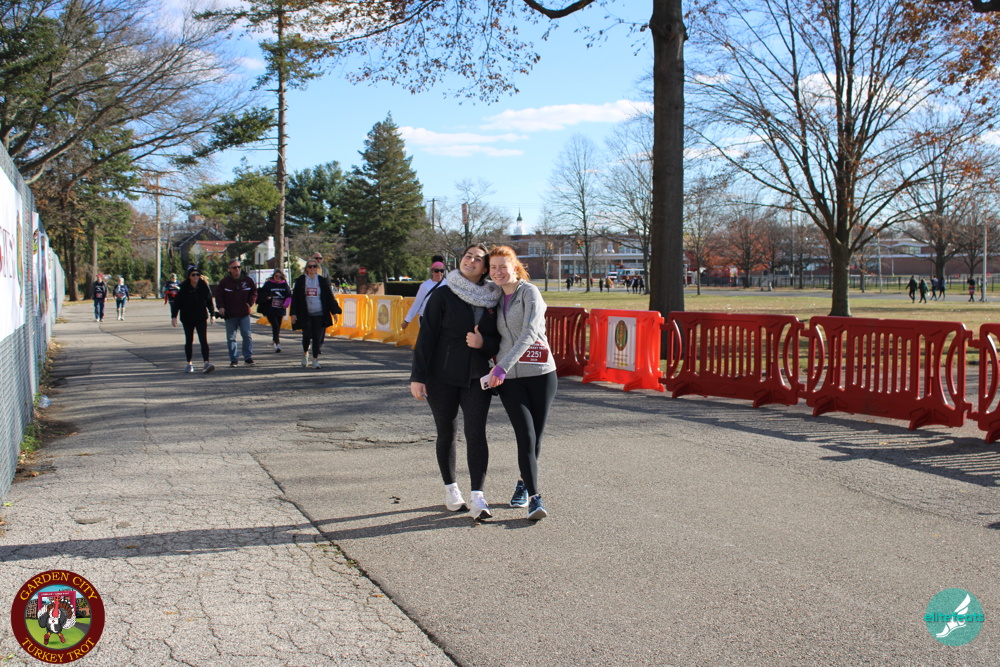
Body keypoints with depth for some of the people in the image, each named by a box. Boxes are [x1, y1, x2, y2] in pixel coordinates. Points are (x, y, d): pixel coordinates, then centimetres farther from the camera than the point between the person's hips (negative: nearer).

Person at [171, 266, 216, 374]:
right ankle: (189, 364, 21)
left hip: (201, 318, -1)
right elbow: (176, 302, -3)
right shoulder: (183, 288, -6)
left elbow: (210, 301, 5)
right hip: (187, 319, 1)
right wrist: (174, 316, -8)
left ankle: (206, 363, -18)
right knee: (189, 341, 11)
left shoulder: (204, 286, -4)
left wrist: (212, 315, 3)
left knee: (203, 340, -12)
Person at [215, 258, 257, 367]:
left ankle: (248, 357, 3)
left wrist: (250, 303, 1)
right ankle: (233, 359, 10)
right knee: (231, 338, 3)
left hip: (244, 314, 0)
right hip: (230, 314, 0)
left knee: (247, 335, -5)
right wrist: (221, 307, -7)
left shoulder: (248, 280, 5)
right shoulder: (225, 281, 2)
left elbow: (254, 292, 15)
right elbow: (218, 295, 5)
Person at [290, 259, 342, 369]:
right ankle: (305, 353, 25)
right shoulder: (301, 281, 6)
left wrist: (334, 311, 6)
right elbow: (295, 297, 6)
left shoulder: (323, 281, 7)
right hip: (306, 315, 0)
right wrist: (293, 313, 0)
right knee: (307, 336, -5)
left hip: (320, 314, 1)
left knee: (317, 337, -3)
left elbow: (330, 297, 10)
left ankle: (315, 360, 5)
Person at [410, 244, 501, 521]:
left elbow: (499, 340, 12)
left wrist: (484, 343, -11)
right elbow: (426, 336, -6)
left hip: (477, 377, 1)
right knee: (446, 433, 8)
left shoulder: (492, 299, 7)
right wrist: (417, 376, -12)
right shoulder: (443, 295, -2)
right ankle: (451, 489, 25)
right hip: (442, 377, -1)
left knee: (476, 433, -12)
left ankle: (477, 498, -15)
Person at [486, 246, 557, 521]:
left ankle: (523, 483, 30)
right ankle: (534, 498, -8)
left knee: (535, 438, 6)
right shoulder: (497, 299, 12)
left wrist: (503, 365, -27)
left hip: (540, 374, -3)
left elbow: (530, 332, -19)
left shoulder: (529, 292, -6)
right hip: (509, 378, 3)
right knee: (526, 437, -10)